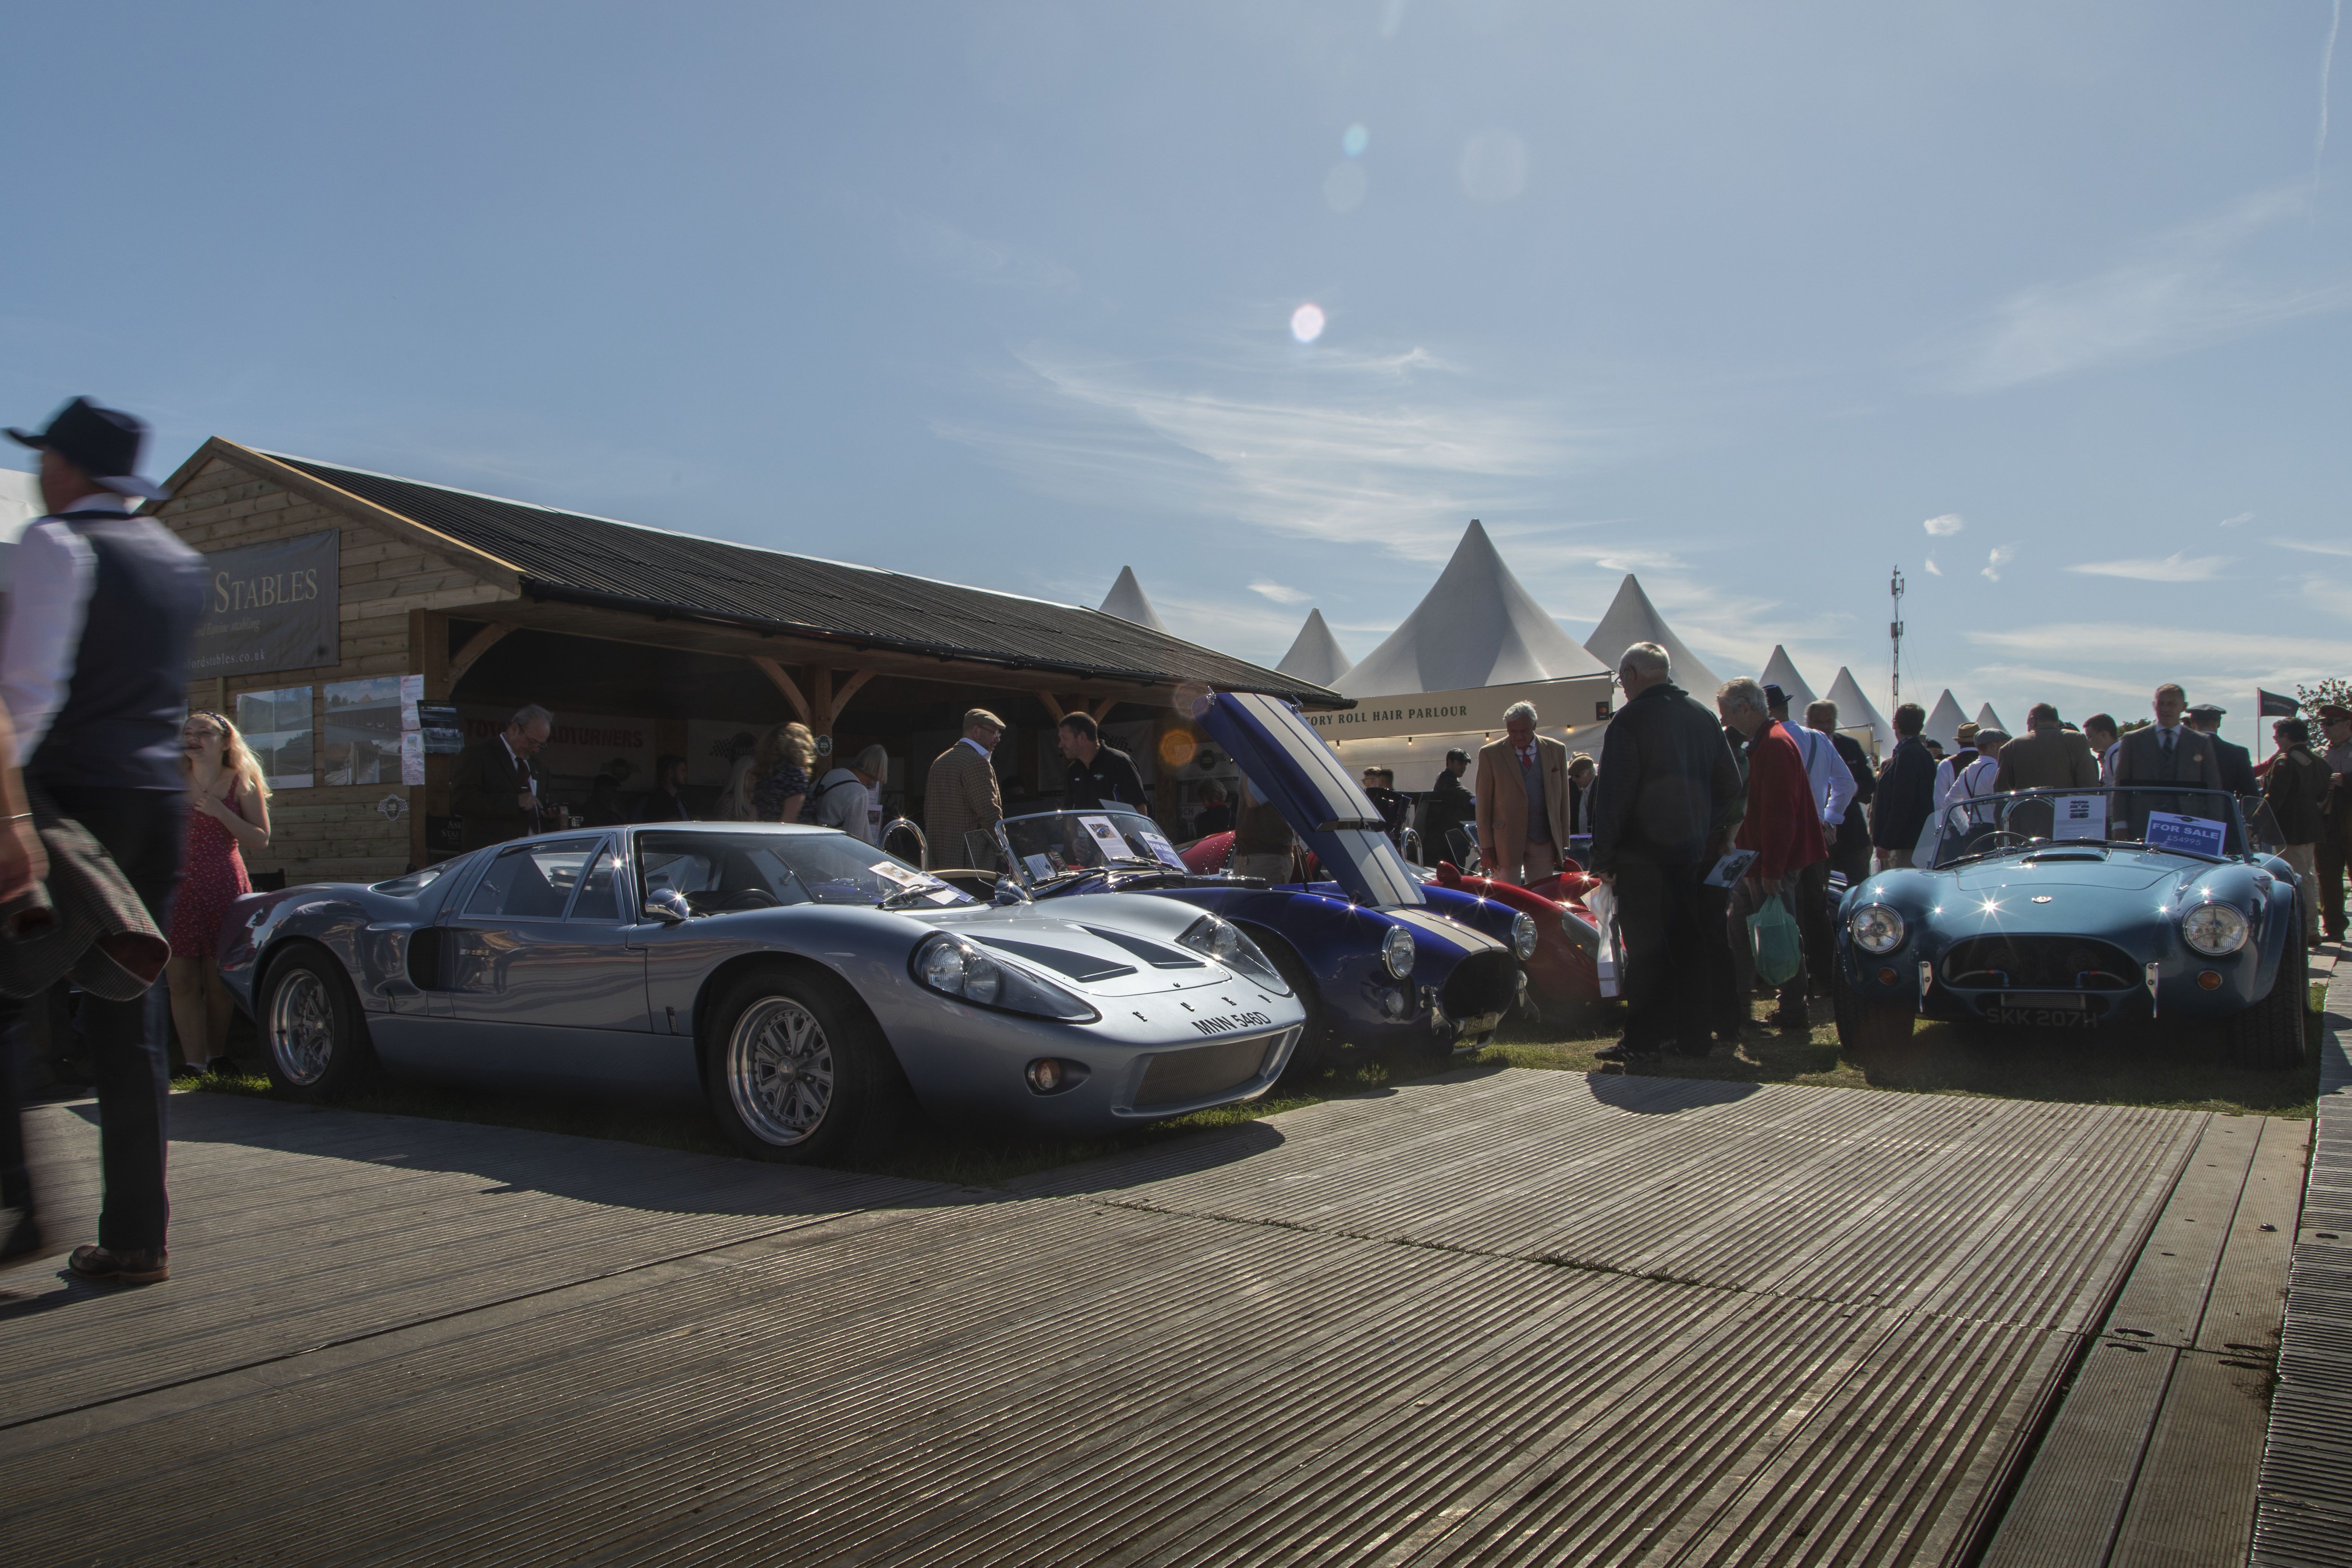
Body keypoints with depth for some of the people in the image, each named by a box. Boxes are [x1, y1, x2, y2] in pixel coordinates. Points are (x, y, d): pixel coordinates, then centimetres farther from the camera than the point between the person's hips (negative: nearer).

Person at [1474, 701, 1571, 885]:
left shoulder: (1556, 750, 7)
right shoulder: (1490, 754, 0)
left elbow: (1563, 799, 9)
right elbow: (1483, 804, 1)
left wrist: (1563, 843, 6)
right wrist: (1486, 846, -4)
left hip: (1544, 841, 2)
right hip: (1506, 841, -2)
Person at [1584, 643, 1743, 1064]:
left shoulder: (1630, 720, -11)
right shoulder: (1704, 718, 8)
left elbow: (1612, 796, -13)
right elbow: (1731, 787, 13)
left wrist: (1602, 857, -8)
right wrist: (1709, 834, 18)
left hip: (1643, 856, -6)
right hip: (1696, 855, 6)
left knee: (1646, 949, -2)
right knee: (1690, 944, 11)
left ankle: (1643, 1040, 1)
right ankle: (1693, 1033, 16)